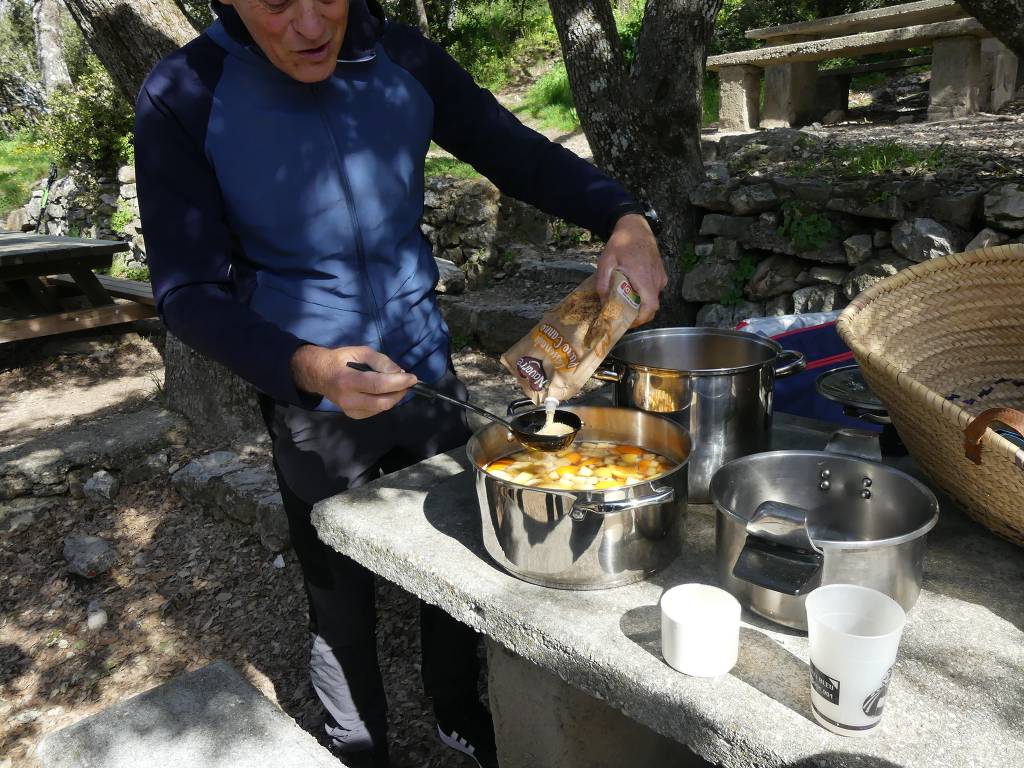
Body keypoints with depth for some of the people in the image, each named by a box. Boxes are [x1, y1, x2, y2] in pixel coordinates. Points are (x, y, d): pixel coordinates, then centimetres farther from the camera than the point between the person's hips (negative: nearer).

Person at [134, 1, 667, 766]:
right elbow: (188, 292, -16)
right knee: (342, 605, 13)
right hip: (314, 407, -3)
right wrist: (306, 367, -34)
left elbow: (522, 156, -1)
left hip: (429, 376, 4)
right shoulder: (184, 100, -17)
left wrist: (625, 219, -18)